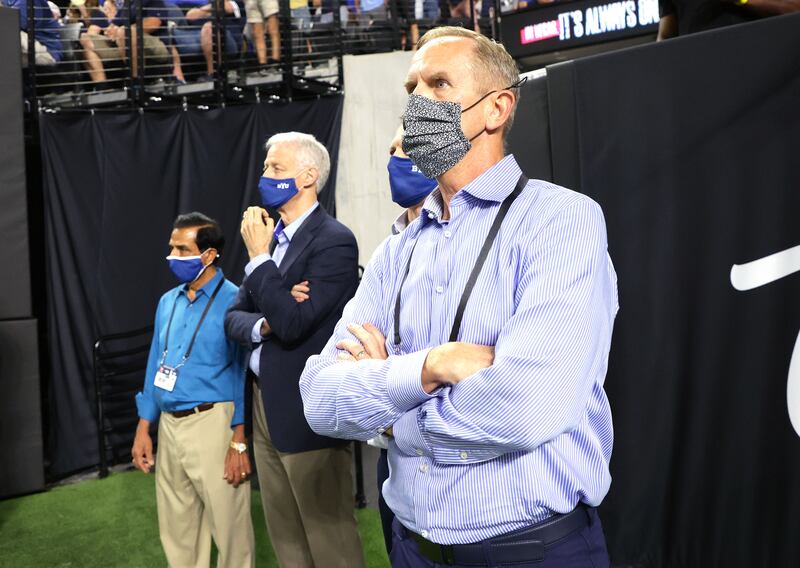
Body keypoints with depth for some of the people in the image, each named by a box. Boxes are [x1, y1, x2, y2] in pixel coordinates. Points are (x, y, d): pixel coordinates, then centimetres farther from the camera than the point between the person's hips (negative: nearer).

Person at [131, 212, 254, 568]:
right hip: (168, 425, 7)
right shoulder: (167, 302, 10)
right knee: (176, 528, 18)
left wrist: (239, 442, -15)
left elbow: (245, 373, -12)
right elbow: (155, 365, 15)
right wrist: (143, 429, 11)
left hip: (212, 423, -7)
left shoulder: (233, 302, -11)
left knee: (228, 527, 5)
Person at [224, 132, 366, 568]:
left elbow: (292, 323, -22)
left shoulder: (334, 241, -14)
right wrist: (263, 324, -12)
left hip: (307, 412, -8)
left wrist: (259, 255, -15)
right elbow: (234, 317, 10)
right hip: (265, 404, 8)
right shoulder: (271, 237, 10)